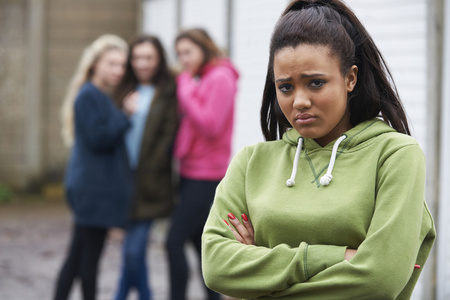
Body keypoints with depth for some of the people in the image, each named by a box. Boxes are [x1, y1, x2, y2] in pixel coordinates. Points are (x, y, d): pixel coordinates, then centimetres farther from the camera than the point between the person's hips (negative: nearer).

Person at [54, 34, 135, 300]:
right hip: (95, 188, -10)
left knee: (78, 256, 11)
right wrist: (126, 116, -16)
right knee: (90, 255, -2)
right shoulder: (88, 96, -12)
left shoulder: (103, 96, 18)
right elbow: (98, 138, -20)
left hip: (90, 188, 10)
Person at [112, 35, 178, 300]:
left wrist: (147, 172, -12)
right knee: (136, 249, 11)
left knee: (133, 249, -8)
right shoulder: (126, 91, 15)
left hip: (150, 183, -5)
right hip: (125, 177, 5)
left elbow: (169, 136, -8)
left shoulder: (169, 93, -2)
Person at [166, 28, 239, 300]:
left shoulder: (221, 79, -11)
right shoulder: (200, 80, 14)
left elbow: (209, 125, -19)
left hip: (206, 177, -9)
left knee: (175, 241, -12)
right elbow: (190, 121, 12)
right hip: (192, 173, 9)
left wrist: (185, 87, -14)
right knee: (199, 242, 12)